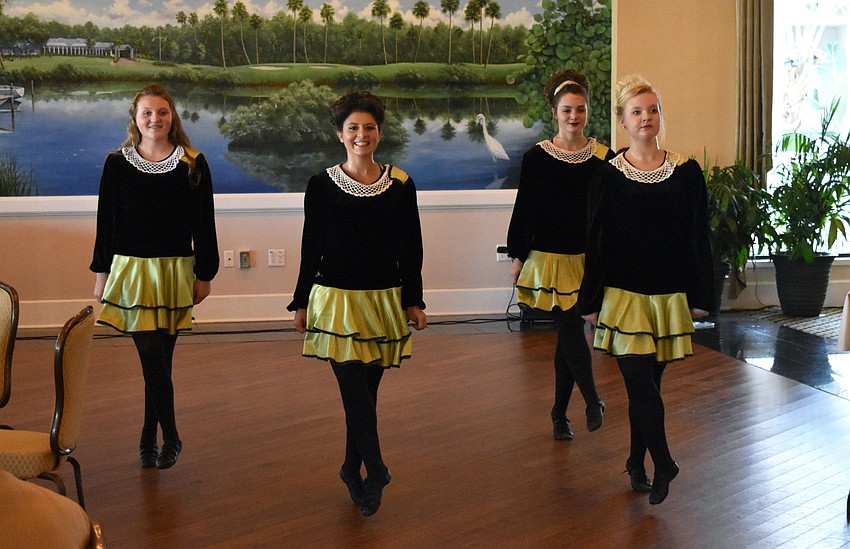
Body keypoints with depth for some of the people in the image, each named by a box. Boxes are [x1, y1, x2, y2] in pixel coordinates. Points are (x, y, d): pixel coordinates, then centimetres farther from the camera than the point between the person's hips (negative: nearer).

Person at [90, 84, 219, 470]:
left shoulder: (193, 164, 2)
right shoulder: (117, 164, 3)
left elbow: (204, 224, 4)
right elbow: (106, 222, 7)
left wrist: (204, 275, 2)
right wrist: (102, 273, 6)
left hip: (176, 270, 0)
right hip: (132, 268, 0)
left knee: (160, 359, 4)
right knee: (152, 356, -7)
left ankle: (149, 438, 18)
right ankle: (170, 438, 6)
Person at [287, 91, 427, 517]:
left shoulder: (400, 185, 1)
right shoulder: (322, 186, -1)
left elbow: (412, 248, 6)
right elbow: (311, 249, 4)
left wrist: (414, 300, 6)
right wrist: (301, 303, 7)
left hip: (384, 298, 2)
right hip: (336, 298, -1)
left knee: (364, 391, 9)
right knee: (356, 389, -9)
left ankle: (353, 468, 24)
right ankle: (375, 471, 1)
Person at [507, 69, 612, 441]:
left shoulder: (603, 157, 1)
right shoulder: (537, 157, -3)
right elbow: (523, 210, 2)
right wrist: (518, 256, 2)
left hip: (589, 258, 2)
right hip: (550, 256, -2)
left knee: (568, 333, 7)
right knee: (569, 331, -9)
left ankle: (560, 415, 18)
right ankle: (593, 402, 8)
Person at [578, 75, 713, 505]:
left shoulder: (686, 172, 2)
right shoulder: (609, 175, -2)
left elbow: (699, 238, 5)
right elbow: (596, 241, 1)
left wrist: (700, 296, 2)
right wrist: (590, 301, 0)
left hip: (670, 293, 2)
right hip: (624, 293, -1)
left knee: (646, 383, 9)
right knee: (641, 383, -8)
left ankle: (637, 463, 25)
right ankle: (663, 464, 5)